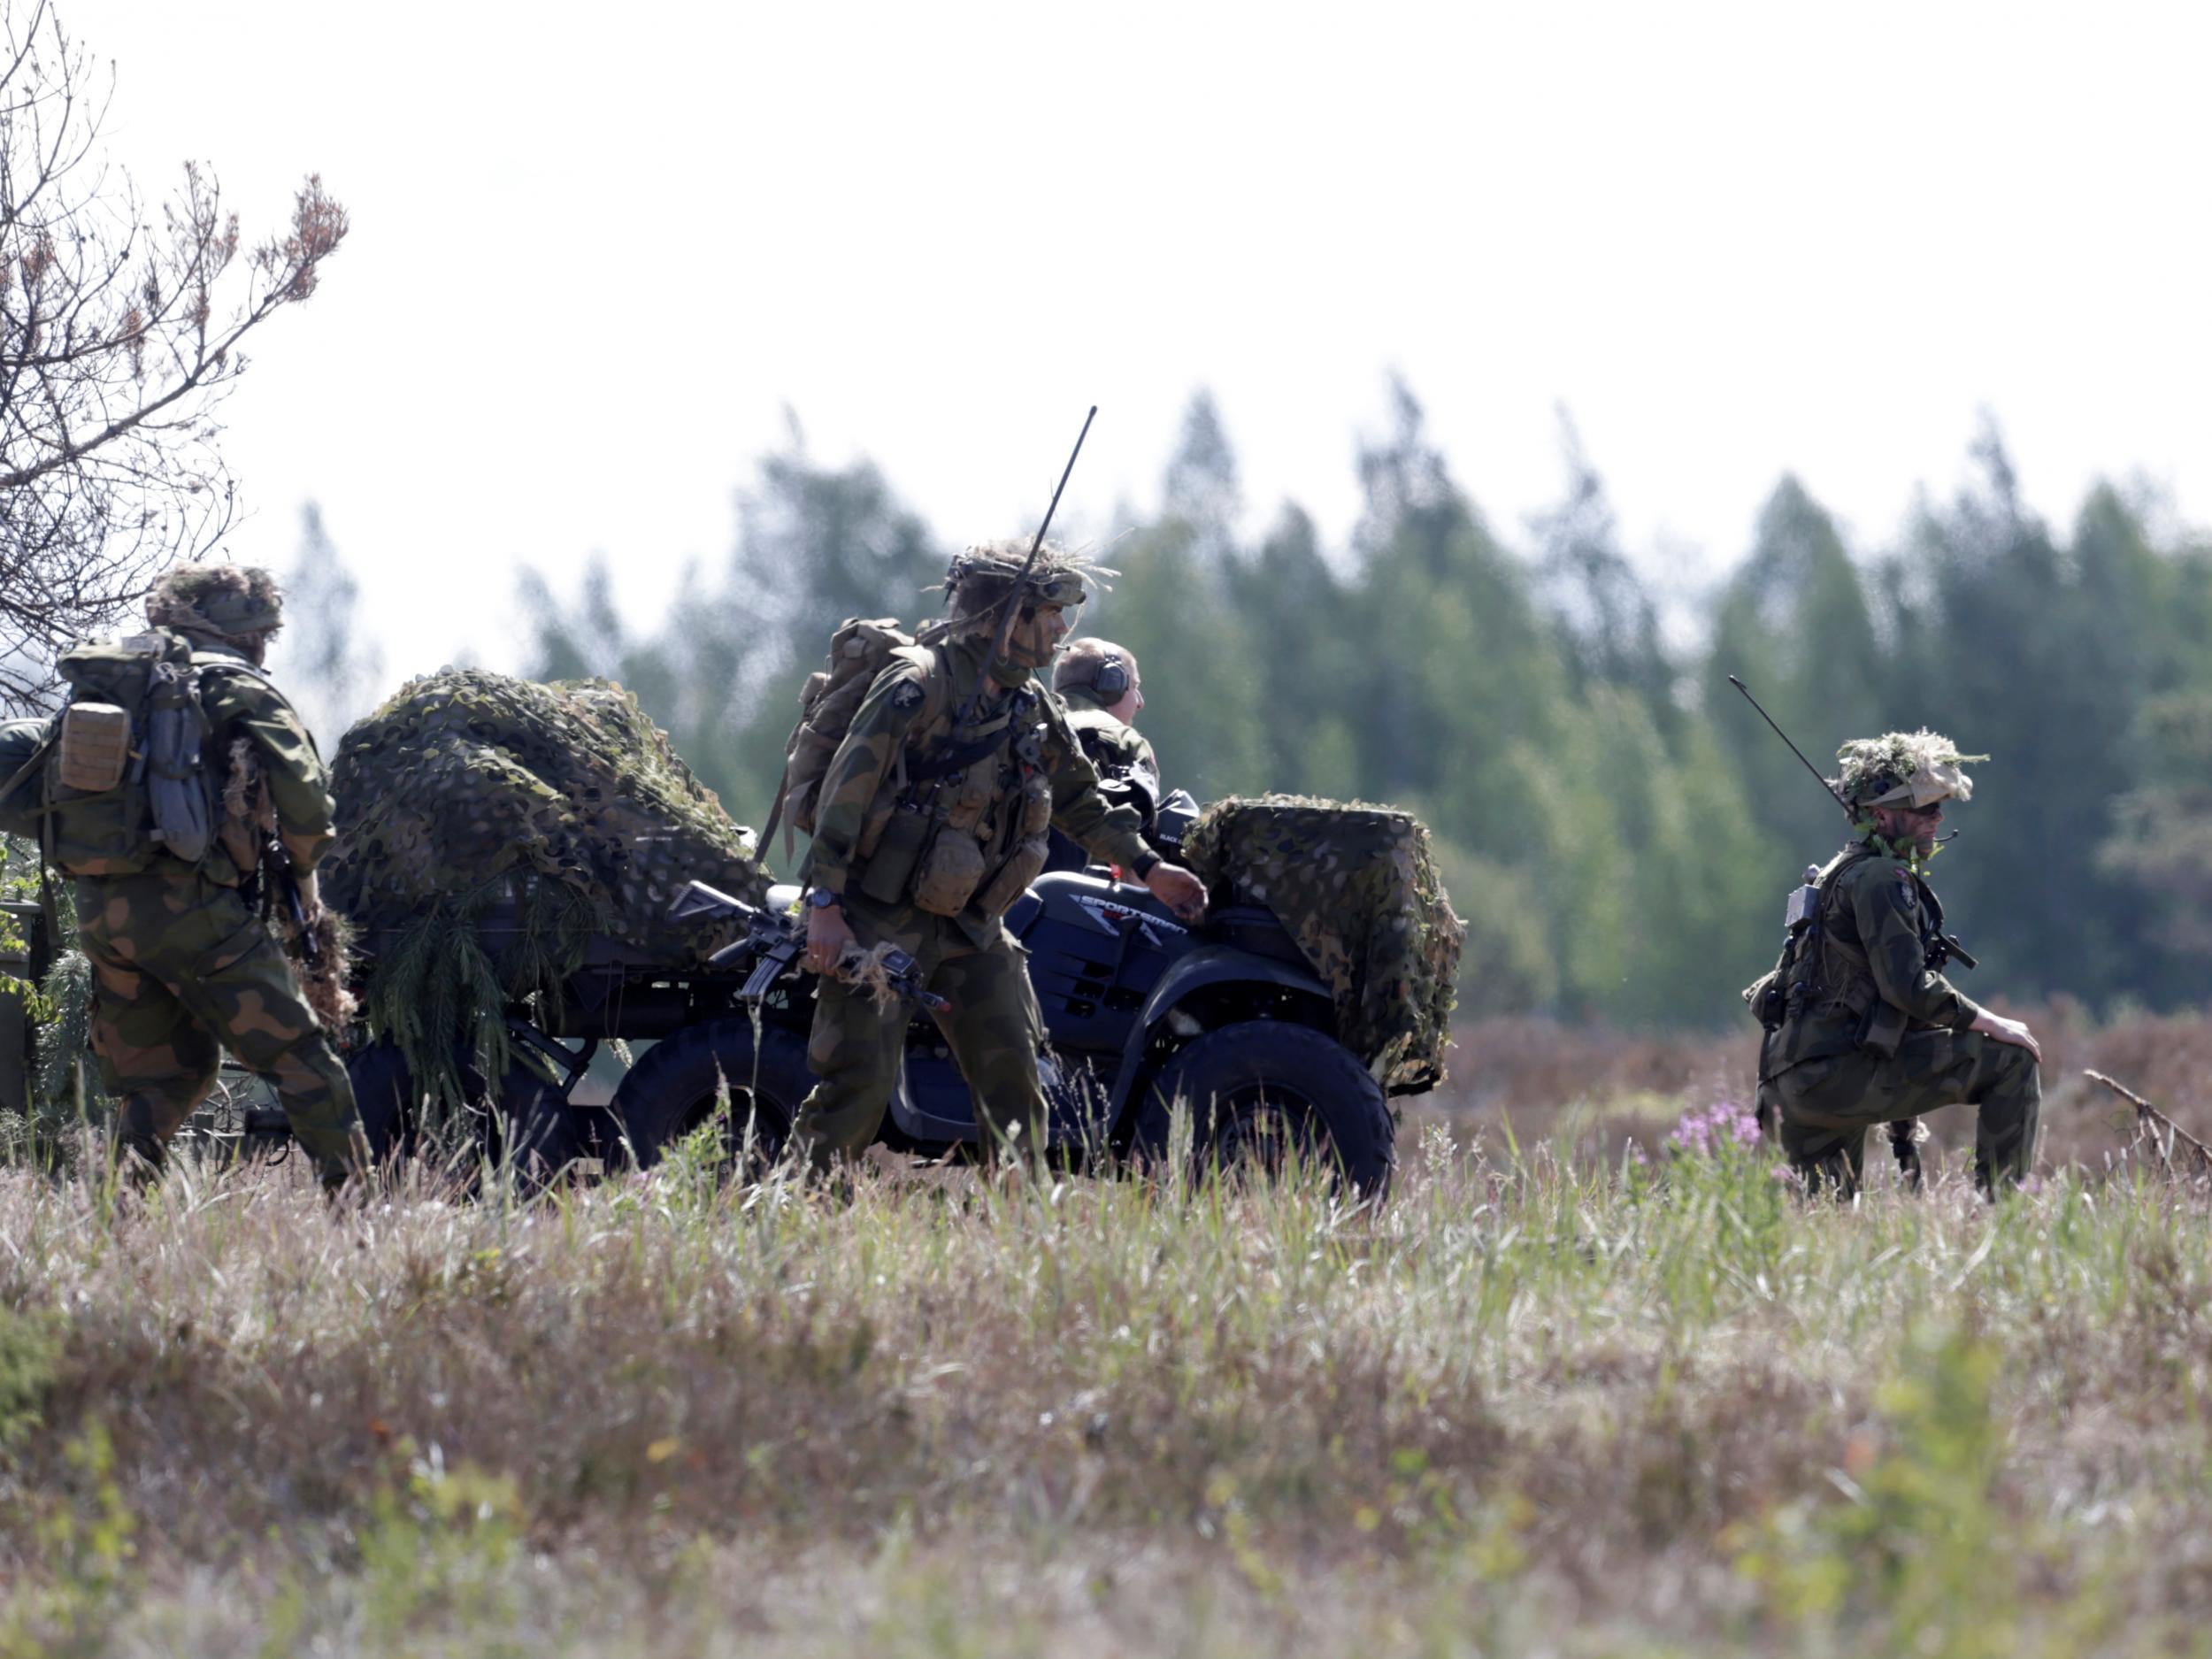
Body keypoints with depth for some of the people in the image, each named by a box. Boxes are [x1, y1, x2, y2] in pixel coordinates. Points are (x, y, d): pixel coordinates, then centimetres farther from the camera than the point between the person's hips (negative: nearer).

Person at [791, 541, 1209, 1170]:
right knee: (860, 1080, -11)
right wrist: (825, 905, -22)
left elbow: (1078, 799, 25)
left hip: (968, 925, 7)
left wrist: (1147, 867, 18)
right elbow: (847, 789, -17)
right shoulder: (920, 683, -15)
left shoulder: (1033, 706, 10)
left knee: (1011, 1073, 2)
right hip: (881, 921, -7)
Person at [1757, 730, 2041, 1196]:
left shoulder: (1844, 872, 24)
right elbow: (1909, 986, -18)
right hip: (1839, 1071, -10)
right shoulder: (1880, 878, -9)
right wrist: (1993, 1025, -7)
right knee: (2010, 1060, -8)